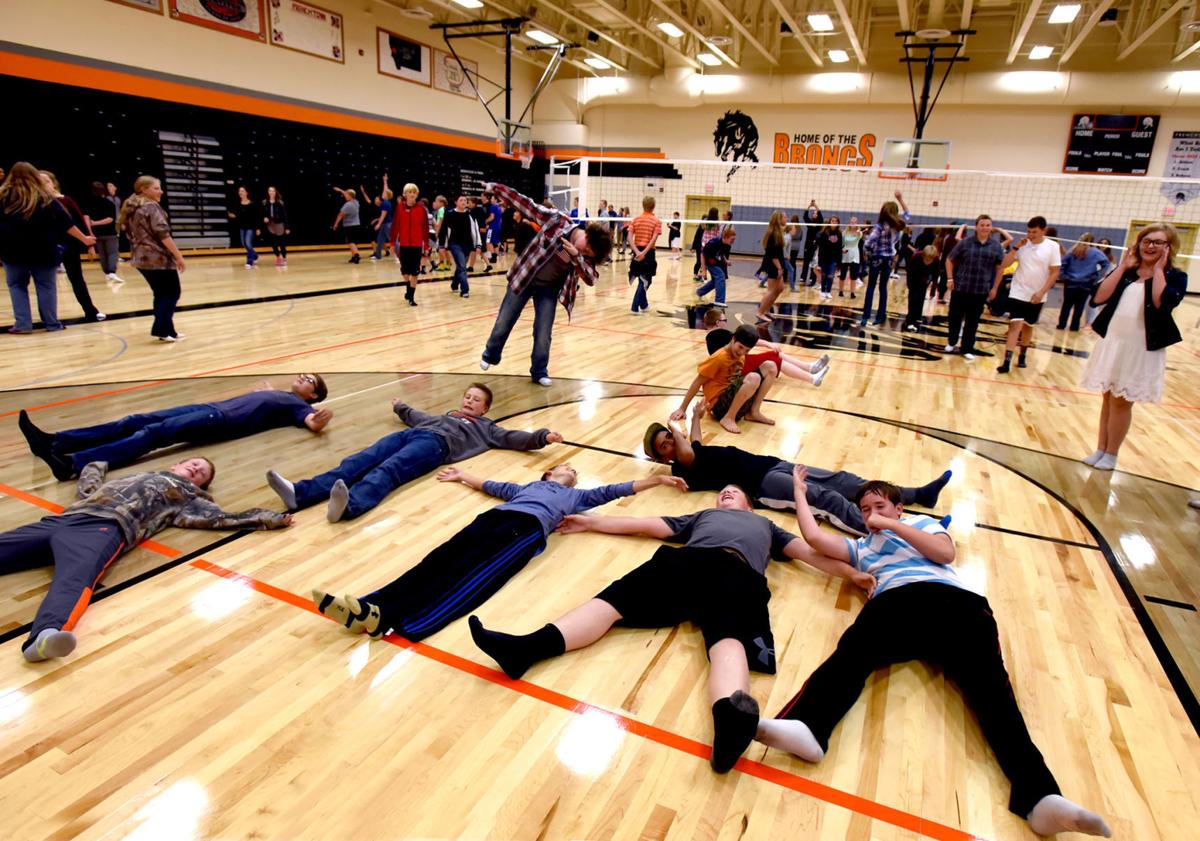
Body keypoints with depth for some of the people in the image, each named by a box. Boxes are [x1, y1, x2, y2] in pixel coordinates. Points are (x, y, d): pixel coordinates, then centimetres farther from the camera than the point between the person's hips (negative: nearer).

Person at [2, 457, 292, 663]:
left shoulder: (187, 497, 25)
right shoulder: (134, 477, 38)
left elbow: (221, 517, 12)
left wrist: (270, 518, 4)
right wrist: (97, 465, 63)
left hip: (105, 526, -6)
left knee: (76, 576, -37)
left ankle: (45, 635, -64)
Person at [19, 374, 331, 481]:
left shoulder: (297, 405, 7)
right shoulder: (276, 394, 32)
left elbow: (312, 423, -14)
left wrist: (320, 420, -34)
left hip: (222, 421, -9)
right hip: (211, 409, 9)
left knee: (154, 433, -26)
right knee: (137, 421, -3)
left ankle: (72, 464, -39)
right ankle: (53, 441, -8)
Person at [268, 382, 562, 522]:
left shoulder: (485, 427, 27)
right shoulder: (445, 415, 42)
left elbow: (511, 437, 16)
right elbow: (417, 417, 56)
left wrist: (542, 436, 3)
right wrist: (401, 408, 72)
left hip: (435, 443, -5)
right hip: (411, 433, 5)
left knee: (388, 470, -35)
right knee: (357, 462, -20)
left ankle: (349, 505, -62)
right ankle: (299, 493, -38)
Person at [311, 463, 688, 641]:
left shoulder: (576, 496, 35)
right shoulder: (527, 486, 42)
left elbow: (618, 489, 35)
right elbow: (492, 485, 52)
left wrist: (659, 478, 37)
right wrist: (462, 475, 62)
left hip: (529, 527, -4)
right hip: (495, 517, 4)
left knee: (476, 575, -30)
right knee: (443, 560, -23)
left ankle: (392, 621, -53)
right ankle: (369, 609, -43)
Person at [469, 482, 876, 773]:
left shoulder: (764, 524, 43)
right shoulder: (702, 516, 43)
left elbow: (810, 551, 34)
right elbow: (645, 524, 39)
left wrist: (852, 573, 18)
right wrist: (592, 522, 36)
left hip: (737, 574, -1)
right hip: (687, 562, 2)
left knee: (728, 637, -35)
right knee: (616, 597, -26)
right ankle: (525, 648, -48)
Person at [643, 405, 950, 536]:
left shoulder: (696, 452, 21)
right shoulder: (681, 469, -6)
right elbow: (687, 454, -28)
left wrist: (695, 417, 47)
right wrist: (675, 427, -13)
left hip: (770, 464, 9)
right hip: (759, 483, -9)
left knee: (842, 480, 1)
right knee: (827, 498, -26)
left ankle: (919, 494, 4)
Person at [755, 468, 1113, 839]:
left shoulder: (921, 522, 33)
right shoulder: (861, 546, 37)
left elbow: (946, 552, 12)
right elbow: (813, 535, 27)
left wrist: (893, 525, 12)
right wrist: (800, 490, 41)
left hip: (954, 599, 0)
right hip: (896, 600, 0)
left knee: (987, 682, -27)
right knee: (851, 651, -33)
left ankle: (1038, 796, -47)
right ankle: (806, 727, -60)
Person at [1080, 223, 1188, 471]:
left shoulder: (1175, 277, -3)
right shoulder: (1125, 271, 6)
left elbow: (1161, 303, -24)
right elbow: (1098, 298, -10)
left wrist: (1158, 270, -14)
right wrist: (1122, 267, -7)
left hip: (1142, 349, -3)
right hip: (1112, 343, 3)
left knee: (1121, 402, 2)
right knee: (1108, 398, 12)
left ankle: (1111, 454, 15)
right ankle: (1100, 449, 22)